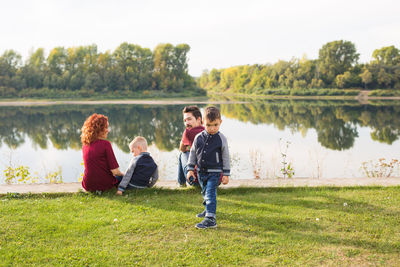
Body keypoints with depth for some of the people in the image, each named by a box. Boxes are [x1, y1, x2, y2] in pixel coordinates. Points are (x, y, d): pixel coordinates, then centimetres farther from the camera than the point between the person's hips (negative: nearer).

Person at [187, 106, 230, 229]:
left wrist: (226, 174, -4)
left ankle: (210, 219, -10)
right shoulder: (198, 137, -2)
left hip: (214, 172, -5)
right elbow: (193, 153, 8)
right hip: (201, 171, 5)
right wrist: (190, 169, 6)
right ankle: (209, 210, 42)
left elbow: (226, 157, -4)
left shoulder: (221, 139, -9)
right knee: (205, 193, 20)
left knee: (210, 194, -11)